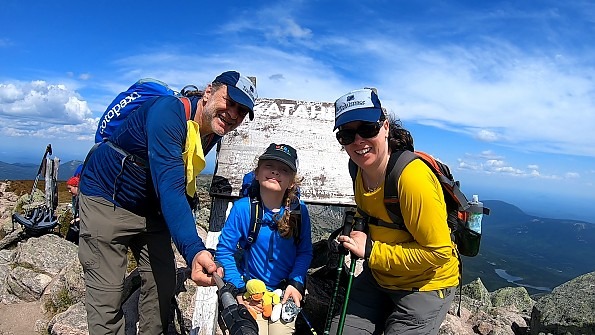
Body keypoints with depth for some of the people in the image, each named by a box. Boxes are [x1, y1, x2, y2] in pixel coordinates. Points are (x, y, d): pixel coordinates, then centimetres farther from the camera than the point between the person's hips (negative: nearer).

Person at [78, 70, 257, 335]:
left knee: (163, 284, 6)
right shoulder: (169, 112, -30)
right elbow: (170, 188, -39)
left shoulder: (213, 133, -5)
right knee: (108, 294, -7)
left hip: (151, 208, 7)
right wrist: (193, 250, -49)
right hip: (107, 201, -7)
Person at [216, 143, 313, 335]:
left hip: (286, 294, 1)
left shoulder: (299, 210, -11)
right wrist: (238, 290, -13)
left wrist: (296, 283, -15)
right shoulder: (242, 208, -16)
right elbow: (224, 251, -10)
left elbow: (305, 252, -3)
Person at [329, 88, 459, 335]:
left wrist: (371, 251, -24)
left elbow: (438, 252, -25)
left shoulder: (412, 177, -30)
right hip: (379, 276, 7)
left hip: (425, 285, -6)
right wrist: (355, 232, 0)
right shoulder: (360, 169, -6)